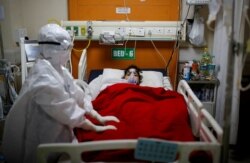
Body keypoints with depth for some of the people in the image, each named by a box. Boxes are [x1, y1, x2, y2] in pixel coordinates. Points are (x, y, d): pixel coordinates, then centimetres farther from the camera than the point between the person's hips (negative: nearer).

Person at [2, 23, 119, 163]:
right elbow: (68, 111, -23)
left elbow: (78, 96, 2)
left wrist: (99, 117, -2)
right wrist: (96, 128, -13)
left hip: (52, 132, 8)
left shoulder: (58, 69, 0)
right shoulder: (44, 79, -28)